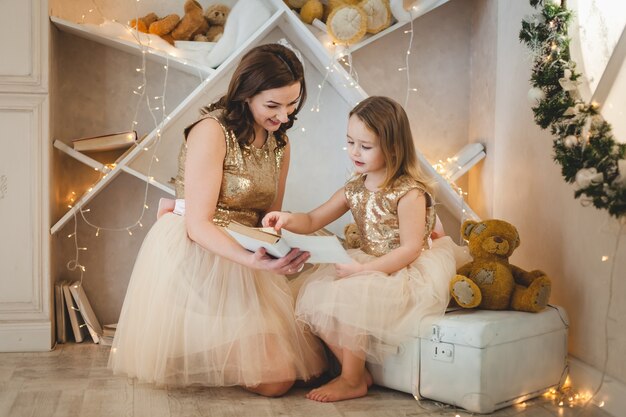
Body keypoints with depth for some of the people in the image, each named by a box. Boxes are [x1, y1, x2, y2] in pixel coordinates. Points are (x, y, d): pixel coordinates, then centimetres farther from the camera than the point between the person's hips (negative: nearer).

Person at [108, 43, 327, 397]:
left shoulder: (280, 142, 9)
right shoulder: (212, 132, -16)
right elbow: (199, 225, -19)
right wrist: (252, 260, -35)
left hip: (240, 258, 8)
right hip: (195, 258, -8)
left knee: (312, 362, 1)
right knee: (273, 381, -12)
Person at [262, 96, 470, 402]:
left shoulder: (409, 192, -15)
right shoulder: (354, 189, 6)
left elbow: (410, 250, -20)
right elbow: (313, 221, 10)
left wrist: (364, 270, -26)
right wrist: (288, 219, -13)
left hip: (404, 272, -8)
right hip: (367, 267, 8)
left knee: (347, 295, -30)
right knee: (312, 290, -10)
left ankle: (352, 381, -8)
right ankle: (356, 371, -2)